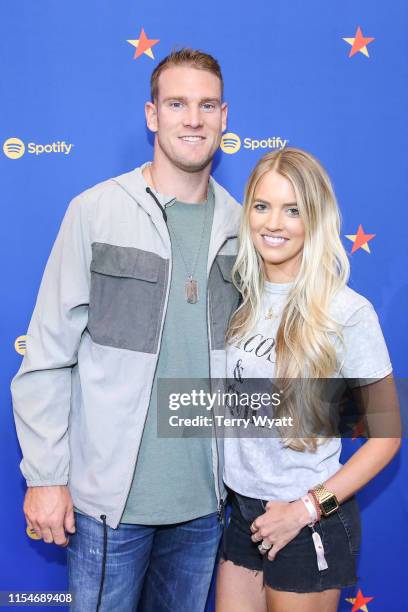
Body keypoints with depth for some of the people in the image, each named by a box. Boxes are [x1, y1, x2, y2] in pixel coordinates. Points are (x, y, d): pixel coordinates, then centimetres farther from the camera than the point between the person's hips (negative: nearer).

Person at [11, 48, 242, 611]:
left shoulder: (241, 225, 2)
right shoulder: (96, 211, -9)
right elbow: (48, 356, -8)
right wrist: (45, 475, -9)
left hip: (205, 496, 4)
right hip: (110, 494, -3)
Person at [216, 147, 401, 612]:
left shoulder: (347, 312, -17)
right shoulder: (242, 298, -1)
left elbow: (386, 434, -10)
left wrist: (308, 508, -14)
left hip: (309, 522, -5)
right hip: (242, 510, 5)